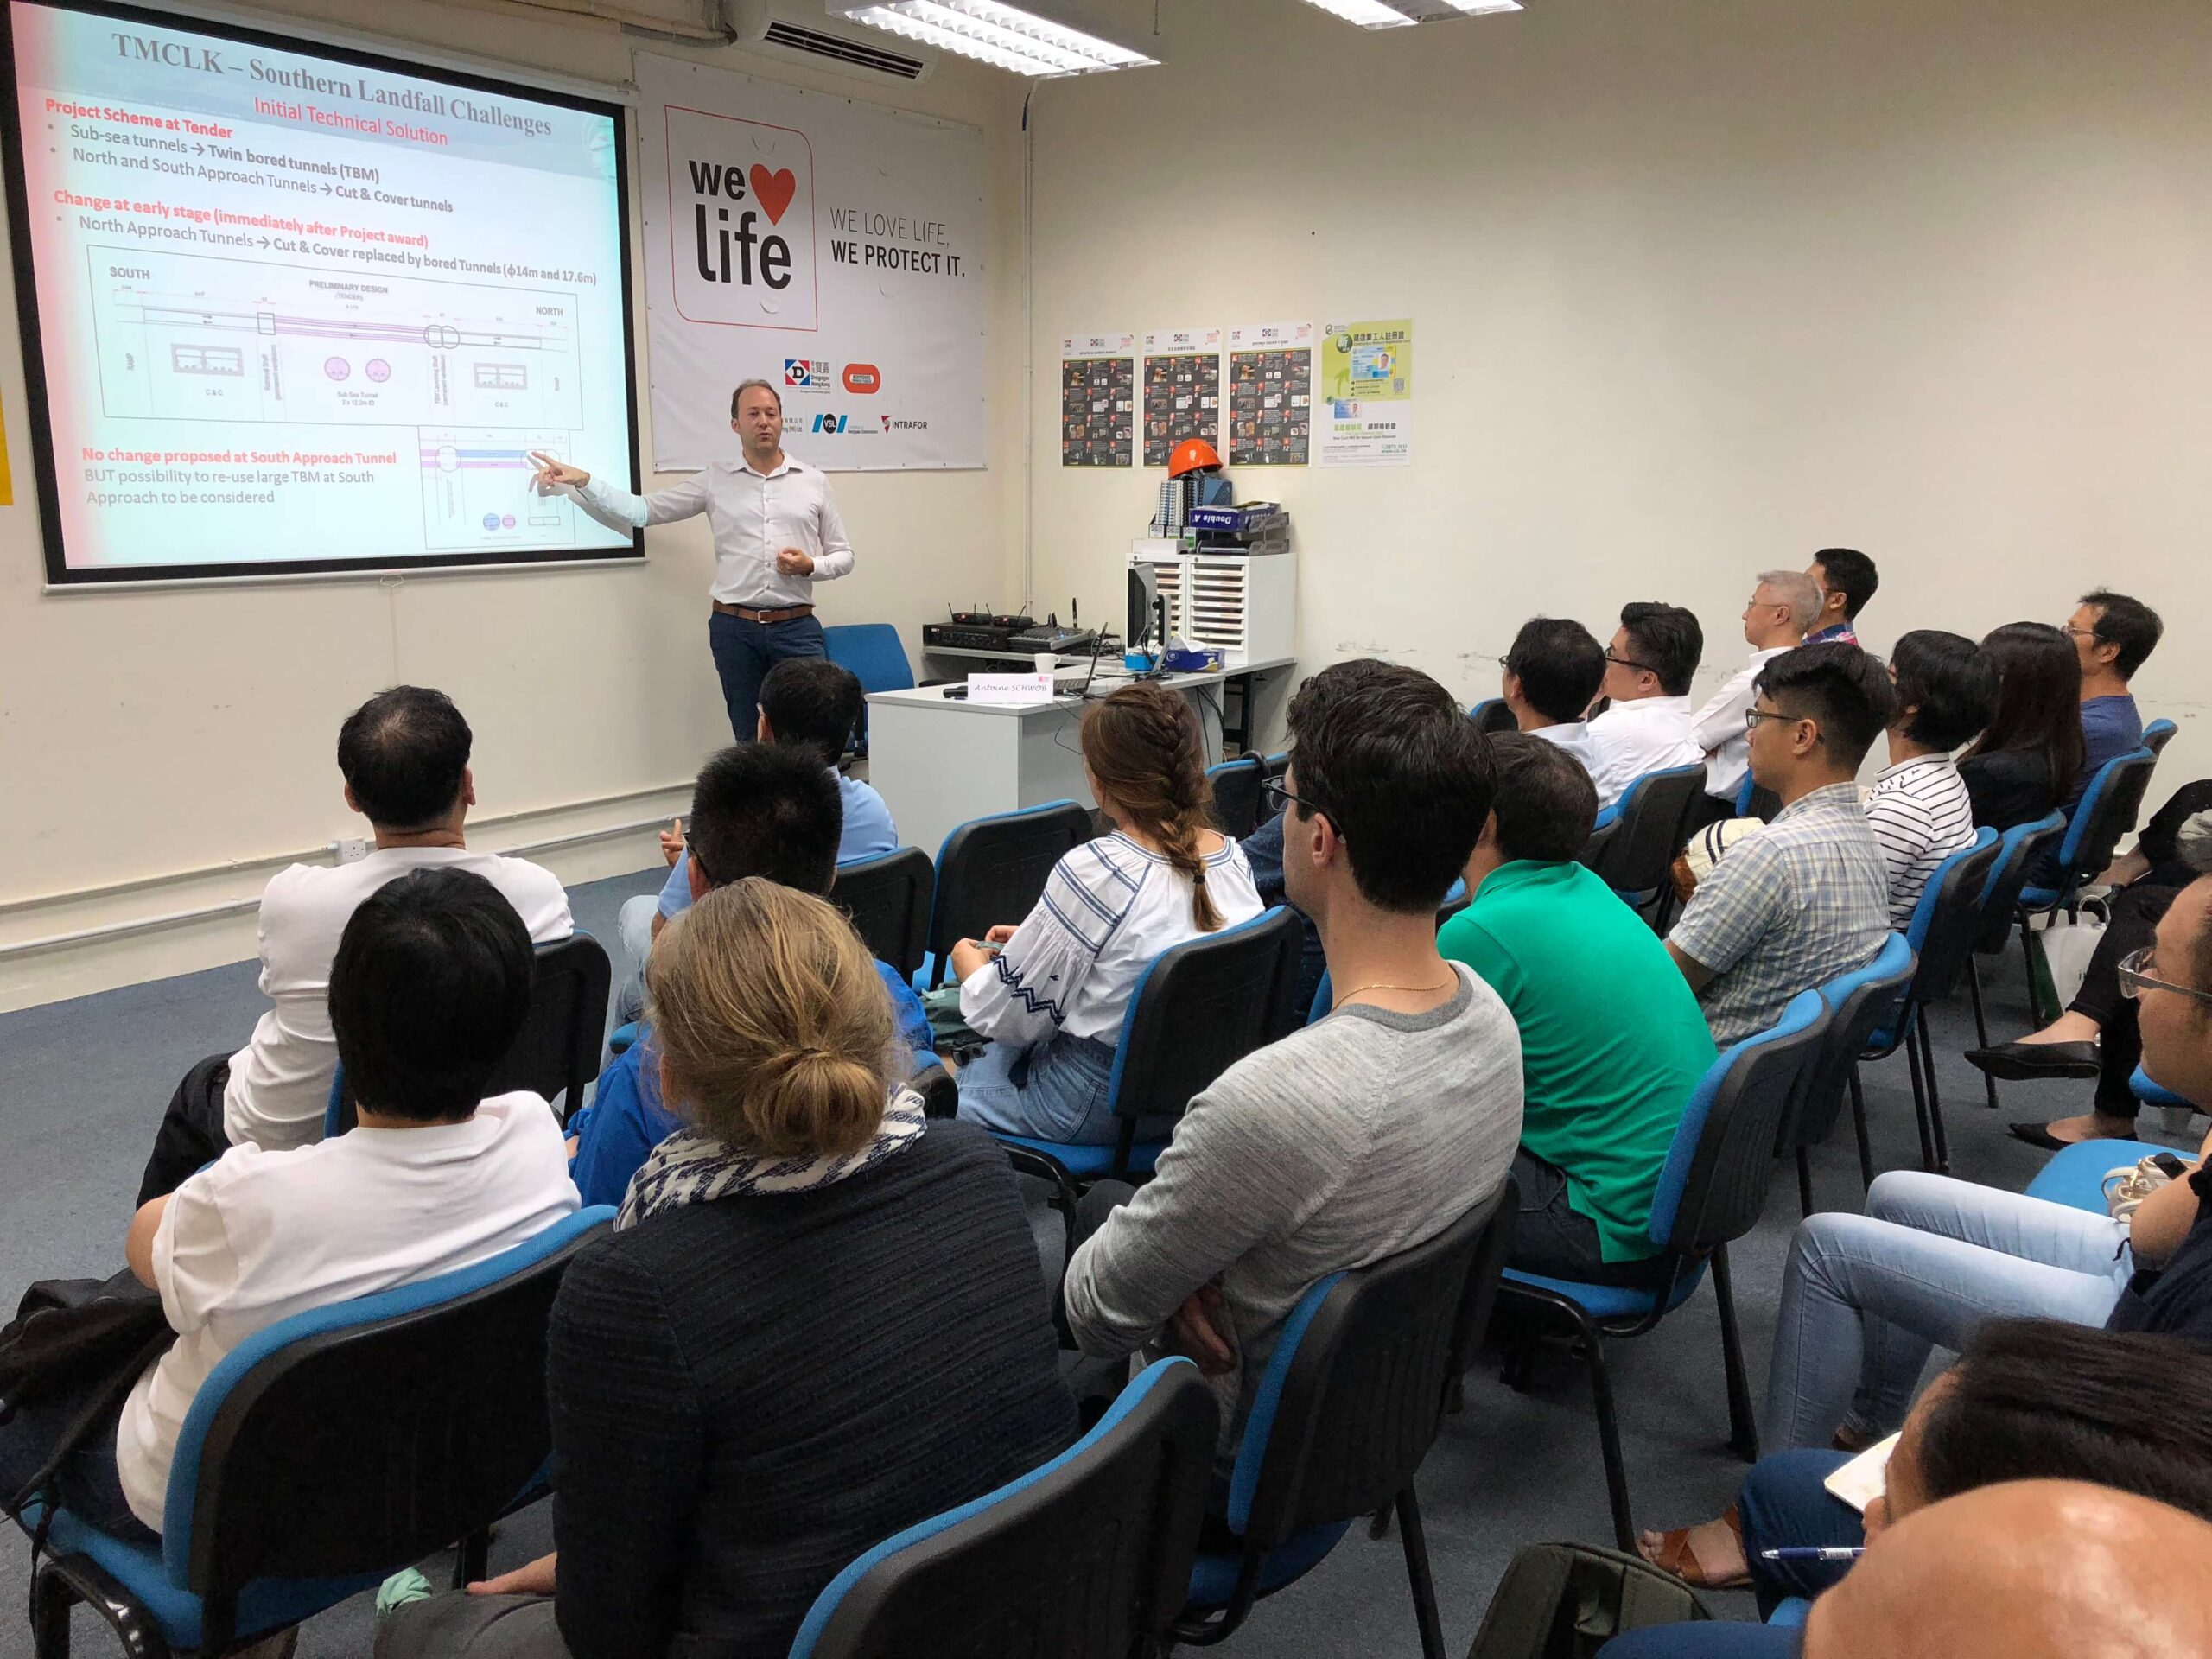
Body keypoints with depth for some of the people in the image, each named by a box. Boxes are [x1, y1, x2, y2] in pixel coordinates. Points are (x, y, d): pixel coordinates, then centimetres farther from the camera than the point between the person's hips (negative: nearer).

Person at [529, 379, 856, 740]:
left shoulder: (813, 481, 9)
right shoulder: (714, 479, 7)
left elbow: (843, 555, 13)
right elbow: (641, 511, 6)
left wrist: (811, 566, -7)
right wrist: (582, 481, -5)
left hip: (796, 627, 0)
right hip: (735, 628, 0)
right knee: (750, 739, 6)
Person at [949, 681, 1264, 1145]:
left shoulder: (1093, 871, -28)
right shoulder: (1232, 855, -6)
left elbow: (1012, 1015, -16)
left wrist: (971, 965, 5)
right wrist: (1036, 938, 16)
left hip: (1095, 1106, -7)